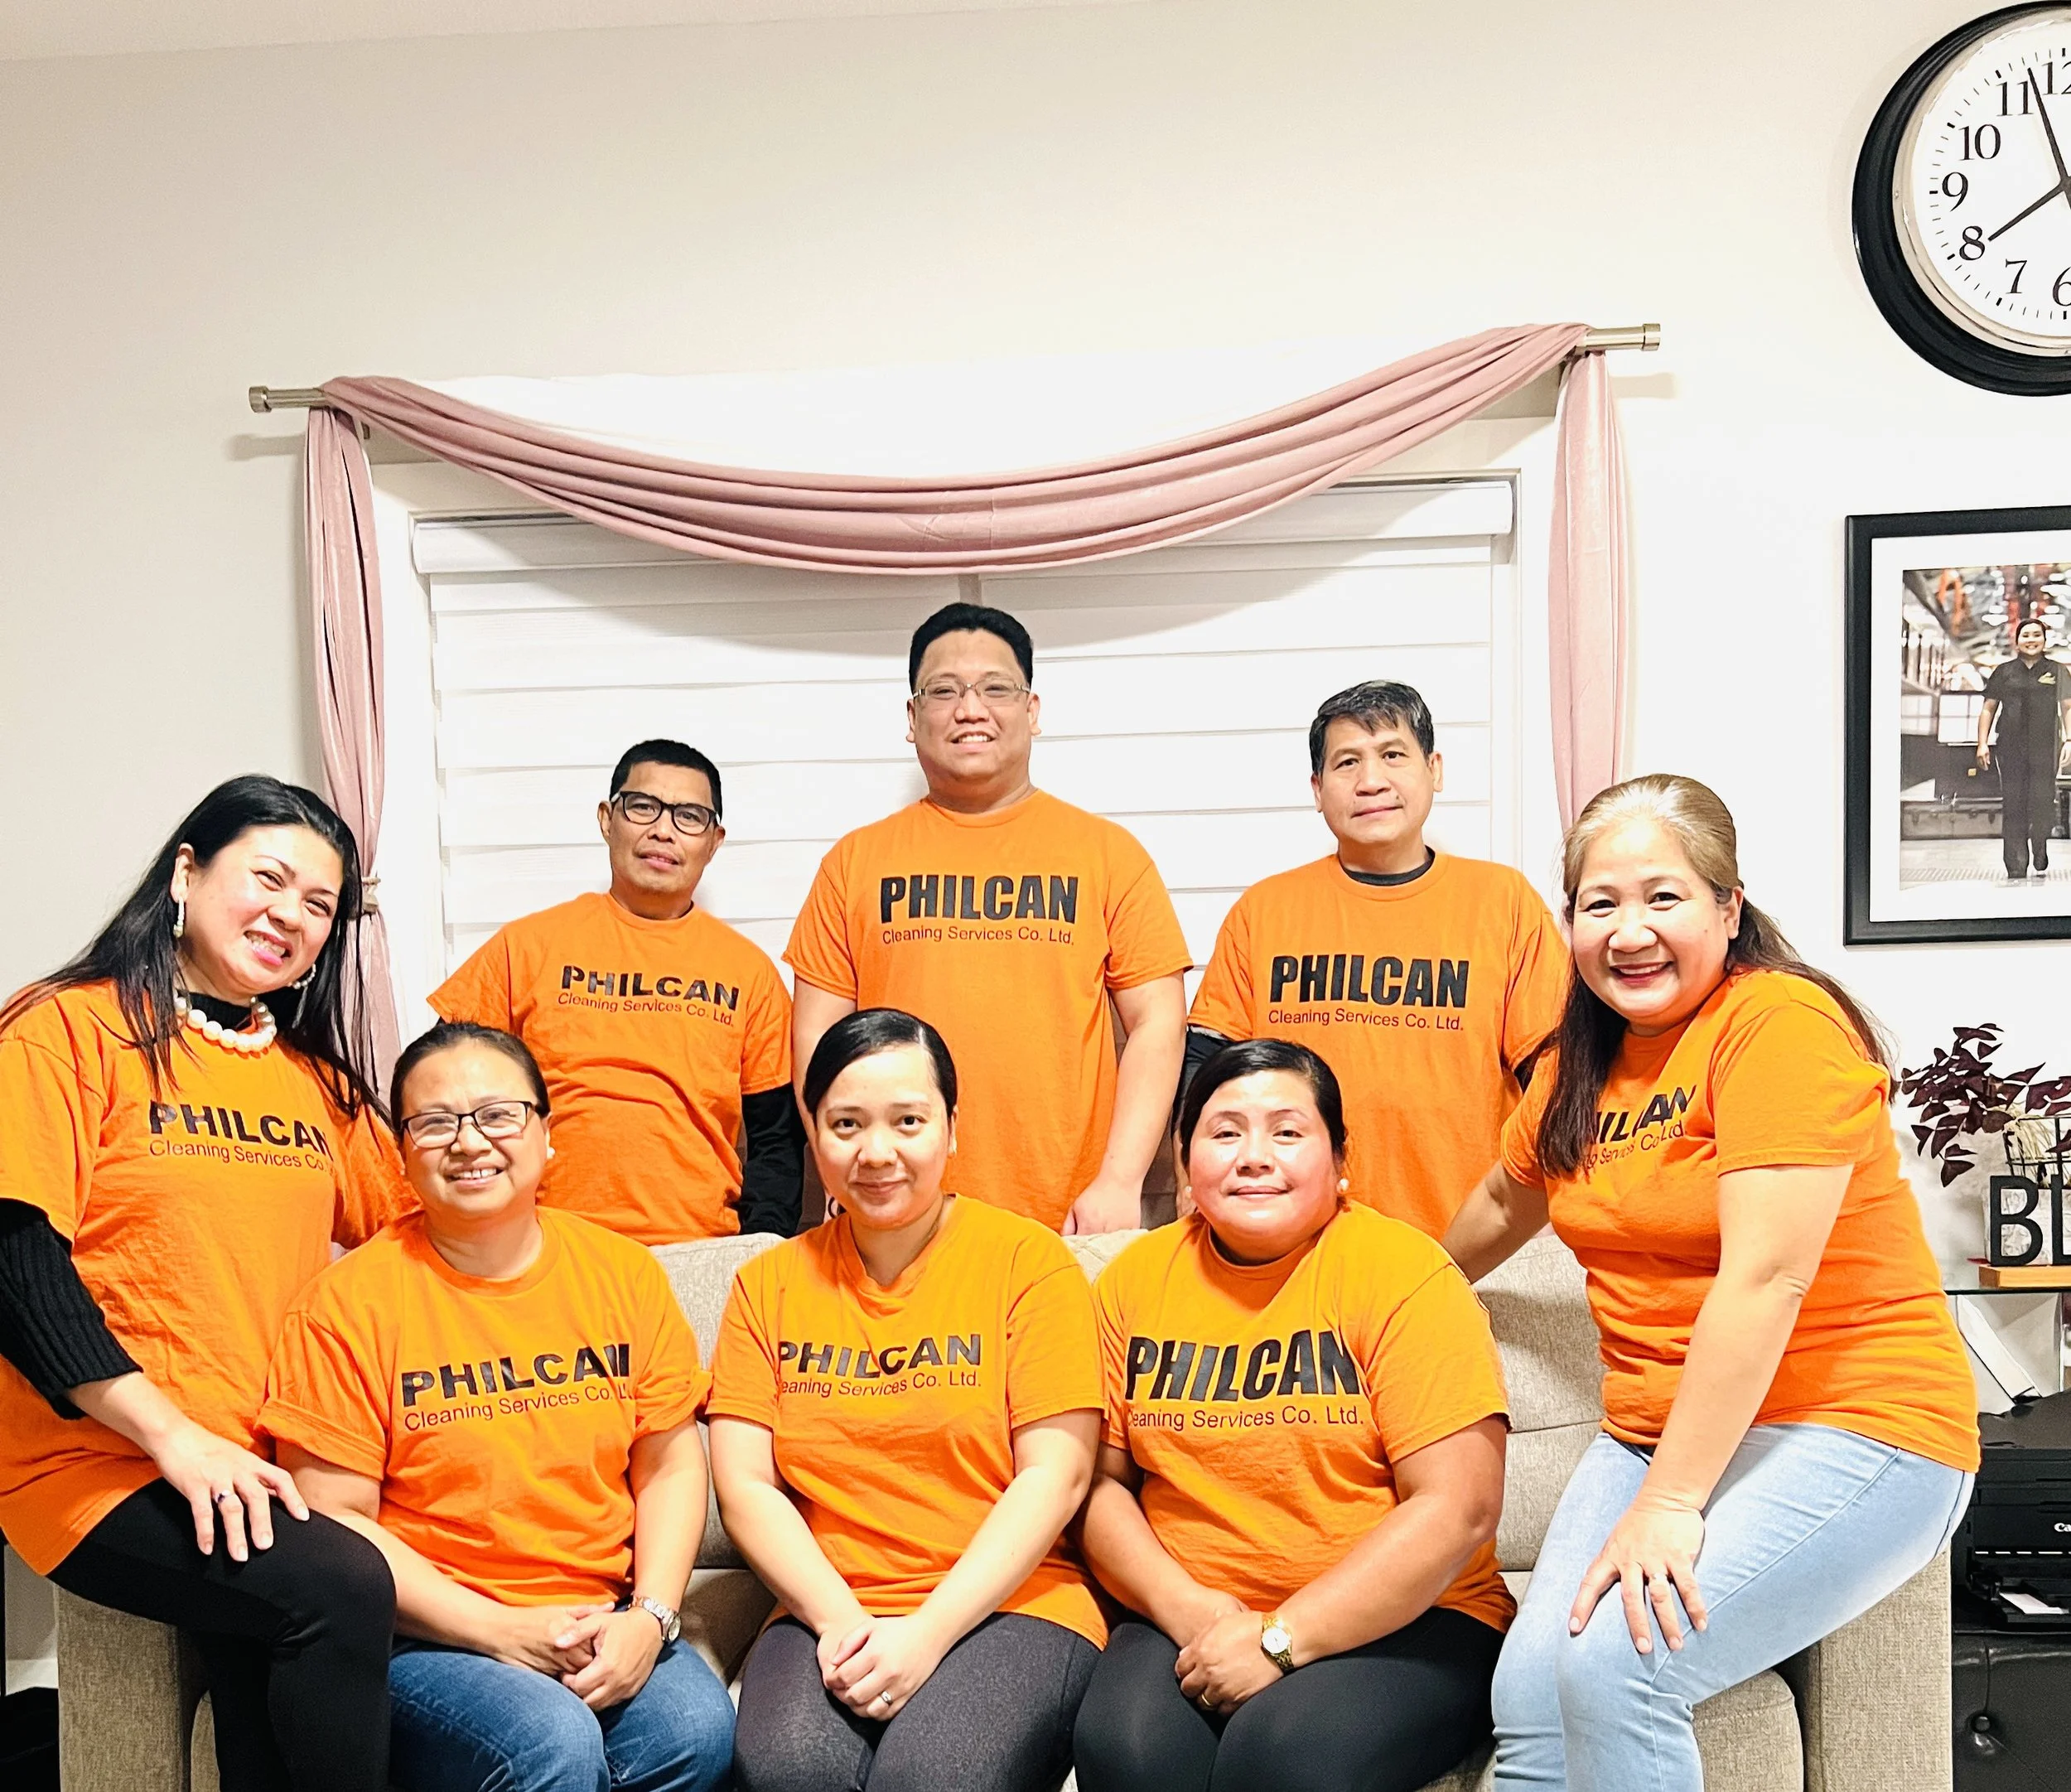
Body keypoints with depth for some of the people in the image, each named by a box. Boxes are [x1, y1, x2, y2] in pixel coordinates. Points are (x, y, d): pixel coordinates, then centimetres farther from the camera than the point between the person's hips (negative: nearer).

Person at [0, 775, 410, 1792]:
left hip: (269, 1467, 5)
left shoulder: (315, 1076, 15)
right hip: (102, 1464, -5)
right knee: (340, 1589, -29)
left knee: (264, 1681, -24)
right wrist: (177, 1439, -18)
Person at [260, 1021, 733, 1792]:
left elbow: (670, 1466, 8)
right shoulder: (351, 1303, -5)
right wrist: (501, 1631, -14)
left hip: (602, 1625, 3)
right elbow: (333, 1517, -7)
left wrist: (650, 1616, -8)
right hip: (427, 1635, -3)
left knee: (697, 1730, -25)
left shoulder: (623, 1272, 6)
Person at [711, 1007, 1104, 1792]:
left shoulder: (1028, 1259, 2)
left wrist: (928, 1632, -13)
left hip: (1006, 1605, -2)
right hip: (827, 1615, 2)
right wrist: (841, 1620, -10)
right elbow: (744, 1484, 5)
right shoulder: (768, 1284, 11)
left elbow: (1054, 1474, -5)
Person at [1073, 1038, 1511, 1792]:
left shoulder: (1403, 1272, -7)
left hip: (1400, 1624, -3)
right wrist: (1187, 1610, -11)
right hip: (1188, 1620, 3)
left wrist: (1281, 1638, -15)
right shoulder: (1134, 1279, 6)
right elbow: (1101, 1483, 7)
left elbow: (1458, 1508, -13)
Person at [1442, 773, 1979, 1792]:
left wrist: (1669, 1504, -24)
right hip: (1655, 1434, 7)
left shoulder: (1781, 1022, -15)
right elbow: (1505, 1200, 28)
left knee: (1613, 1664, -25)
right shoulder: (1582, 1062, 9)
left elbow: (1764, 1277, -22)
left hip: (1849, 1430, -6)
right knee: (1529, 1694, -14)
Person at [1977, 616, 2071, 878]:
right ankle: (2016, 866, -2)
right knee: (2013, 806, -3)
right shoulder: (2004, 672, 11)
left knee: (2042, 803, -7)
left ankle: (2040, 847, 20)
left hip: (2045, 749, -1)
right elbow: (1988, 709, 13)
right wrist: (1983, 743, 4)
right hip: (2011, 749, 1)